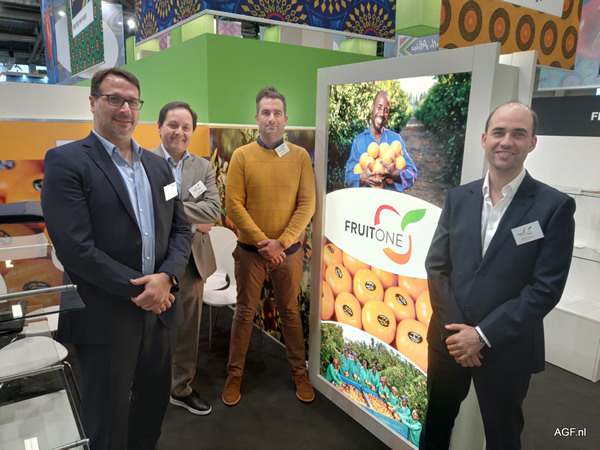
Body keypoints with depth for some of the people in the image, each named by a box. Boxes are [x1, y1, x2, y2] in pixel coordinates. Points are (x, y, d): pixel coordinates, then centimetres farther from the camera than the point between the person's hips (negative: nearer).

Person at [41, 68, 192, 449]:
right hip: (106, 318, -5)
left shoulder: (157, 164, 9)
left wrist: (166, 277, -10)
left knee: (154, 402, 22)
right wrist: (138, 290, -15)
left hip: (160, 309, 6)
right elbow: (75, 248, -17)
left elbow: (181, 229, 8)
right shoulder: (65, 162, -9)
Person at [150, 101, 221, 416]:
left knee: (187, 331, 16)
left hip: (191, 263, 4)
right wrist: (191, 223, -15)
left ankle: (181, 389, 36)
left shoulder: (203, 167, 6)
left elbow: (214, 209, -6)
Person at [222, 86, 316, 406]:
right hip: (250, 250, 0)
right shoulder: (242, 156, -3)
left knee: (290, 311, 13)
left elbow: (307, 205, -4)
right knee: (244, 312, 11)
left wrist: (281, 242, -13)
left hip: (289, 250, 1)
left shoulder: (299, 156, -1)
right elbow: (233, 205, -7)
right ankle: (234, 374, 27)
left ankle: (299, 372, 30)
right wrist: (262, 241, -13)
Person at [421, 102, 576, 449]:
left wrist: (483, 335, -16)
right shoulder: (458, 198, 1)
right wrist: (454, 330, -10)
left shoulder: (555, 206, -9)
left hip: (507, 350, -2)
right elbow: (436, 265, 0)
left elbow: (546, 288, -13)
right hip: (449, 339, 3)